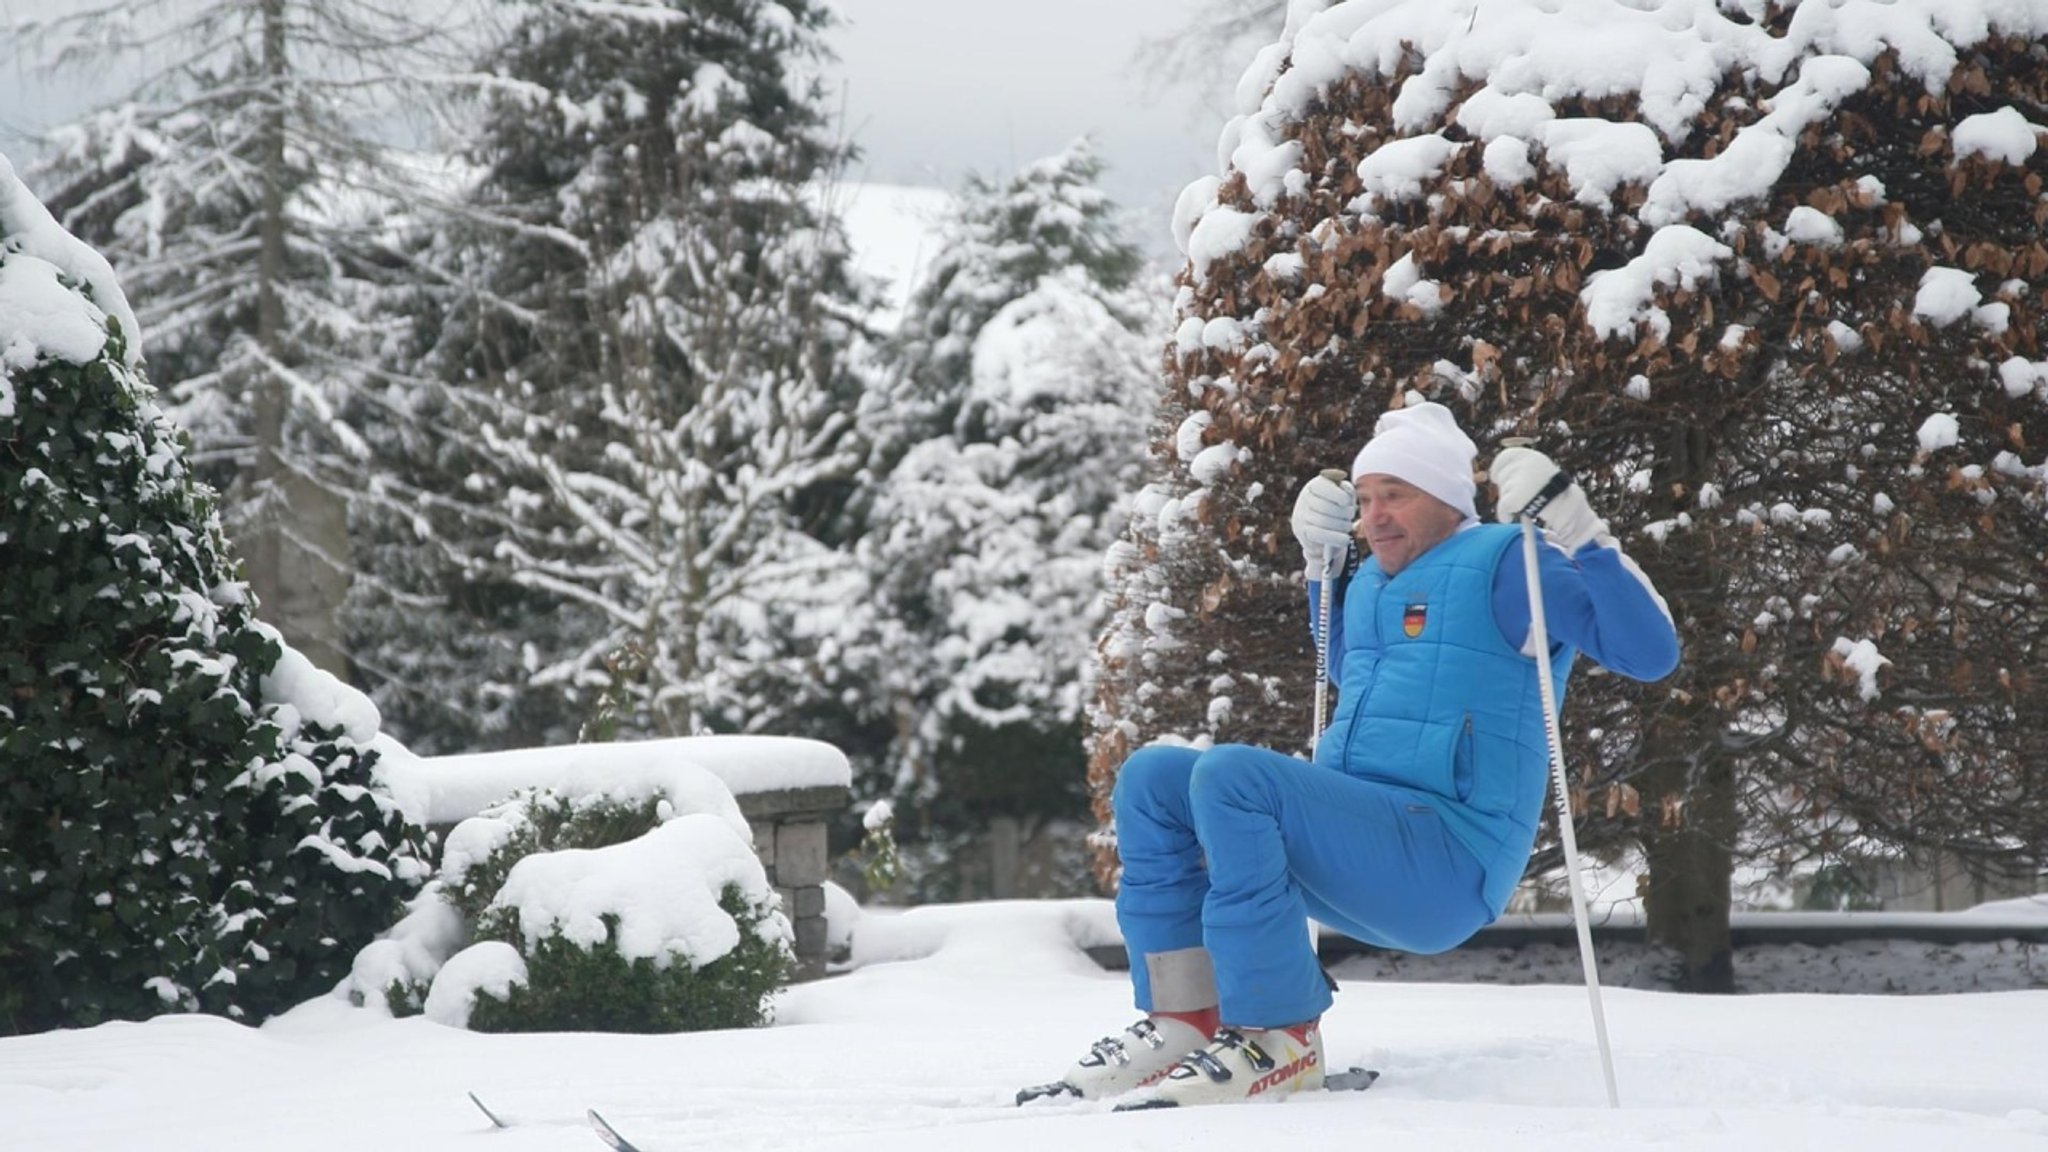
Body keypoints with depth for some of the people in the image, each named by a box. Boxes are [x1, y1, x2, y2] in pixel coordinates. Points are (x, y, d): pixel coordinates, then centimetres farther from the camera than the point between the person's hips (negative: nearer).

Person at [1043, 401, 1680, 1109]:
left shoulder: (1503, 565, -4)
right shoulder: (1372, 581, 20)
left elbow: (1650, 654, -14)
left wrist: (1580, 533, -21)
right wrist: (1322, 563, 31)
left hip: (1448, 869, -9)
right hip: (1359, 851, 9)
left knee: (1229, 775, -28)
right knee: (1152, 778, 2)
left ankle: (1277, 1040, -23)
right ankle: (1183, 1020, -5)